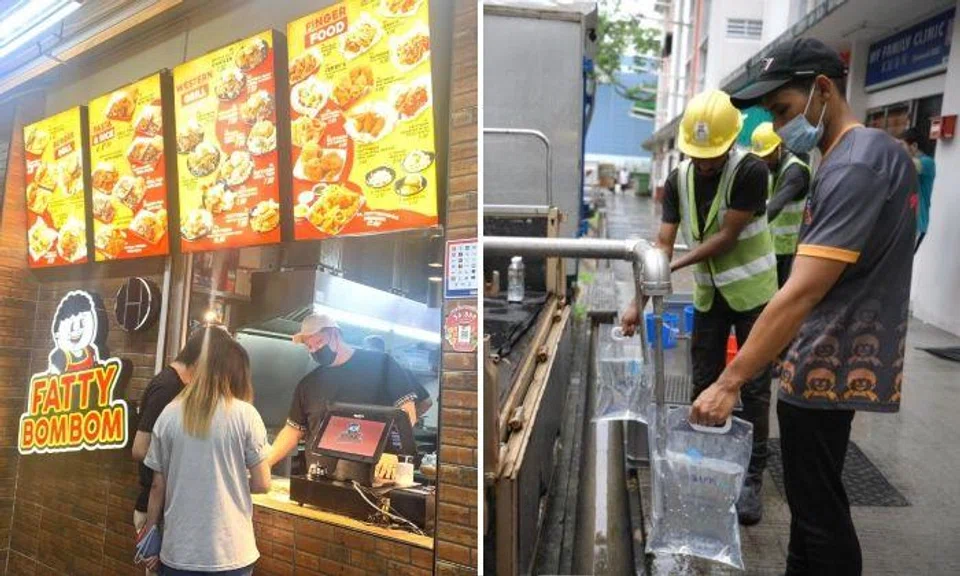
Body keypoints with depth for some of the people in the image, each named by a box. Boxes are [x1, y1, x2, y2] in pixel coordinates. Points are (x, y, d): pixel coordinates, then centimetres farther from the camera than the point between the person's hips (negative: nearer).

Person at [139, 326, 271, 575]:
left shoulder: (170, 414, -3)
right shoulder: (245, 414, -10)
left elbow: (158, 486, 2)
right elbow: (262, 484, -7)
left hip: (178, 552, 2)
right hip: (230, 552, -2)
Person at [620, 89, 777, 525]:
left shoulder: (751, 171, -21)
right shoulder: (678, 180, -8)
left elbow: (727, 237, -21)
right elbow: (663, 243, -10)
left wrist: (676, 264, -20)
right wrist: (639, 300, -16)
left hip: (751, 290, -4)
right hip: (709, 292, 4)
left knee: (754, 384, 3)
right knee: (704, 383, 11)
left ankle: (753, 476, 15)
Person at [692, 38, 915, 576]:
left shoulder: (854, 164, -21)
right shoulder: (876, 150, 12)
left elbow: (803, 293, -28)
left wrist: (730, 382, -27)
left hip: (827, 368, -10)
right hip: (839, 361, 10)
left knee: (820, 511, 3)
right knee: (814, 500, 21)